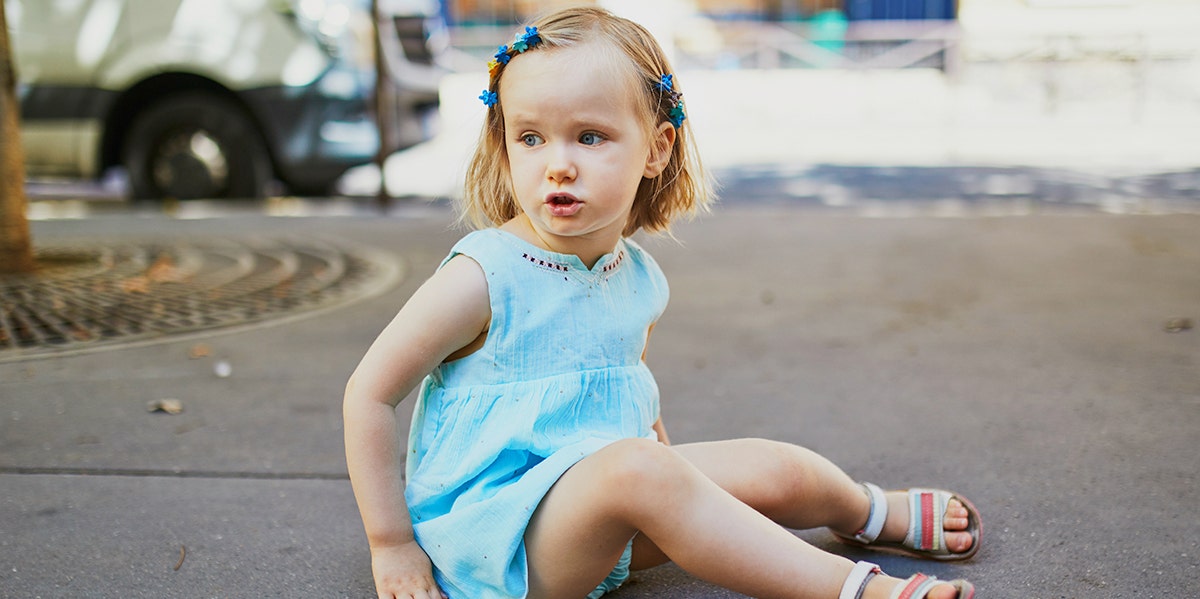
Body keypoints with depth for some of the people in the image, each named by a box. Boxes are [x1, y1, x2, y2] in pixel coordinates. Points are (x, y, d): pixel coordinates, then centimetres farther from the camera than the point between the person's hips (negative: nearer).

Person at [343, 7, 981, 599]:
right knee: (636, 469, -35)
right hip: (490, 536, -6)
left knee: (776, 467, 2)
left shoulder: (640, 280, 1)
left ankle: (873, 512, 37)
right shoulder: (484, 277, -19)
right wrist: (392, 546, -13)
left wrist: (680, 487, 16)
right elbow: (370, 395, -13)